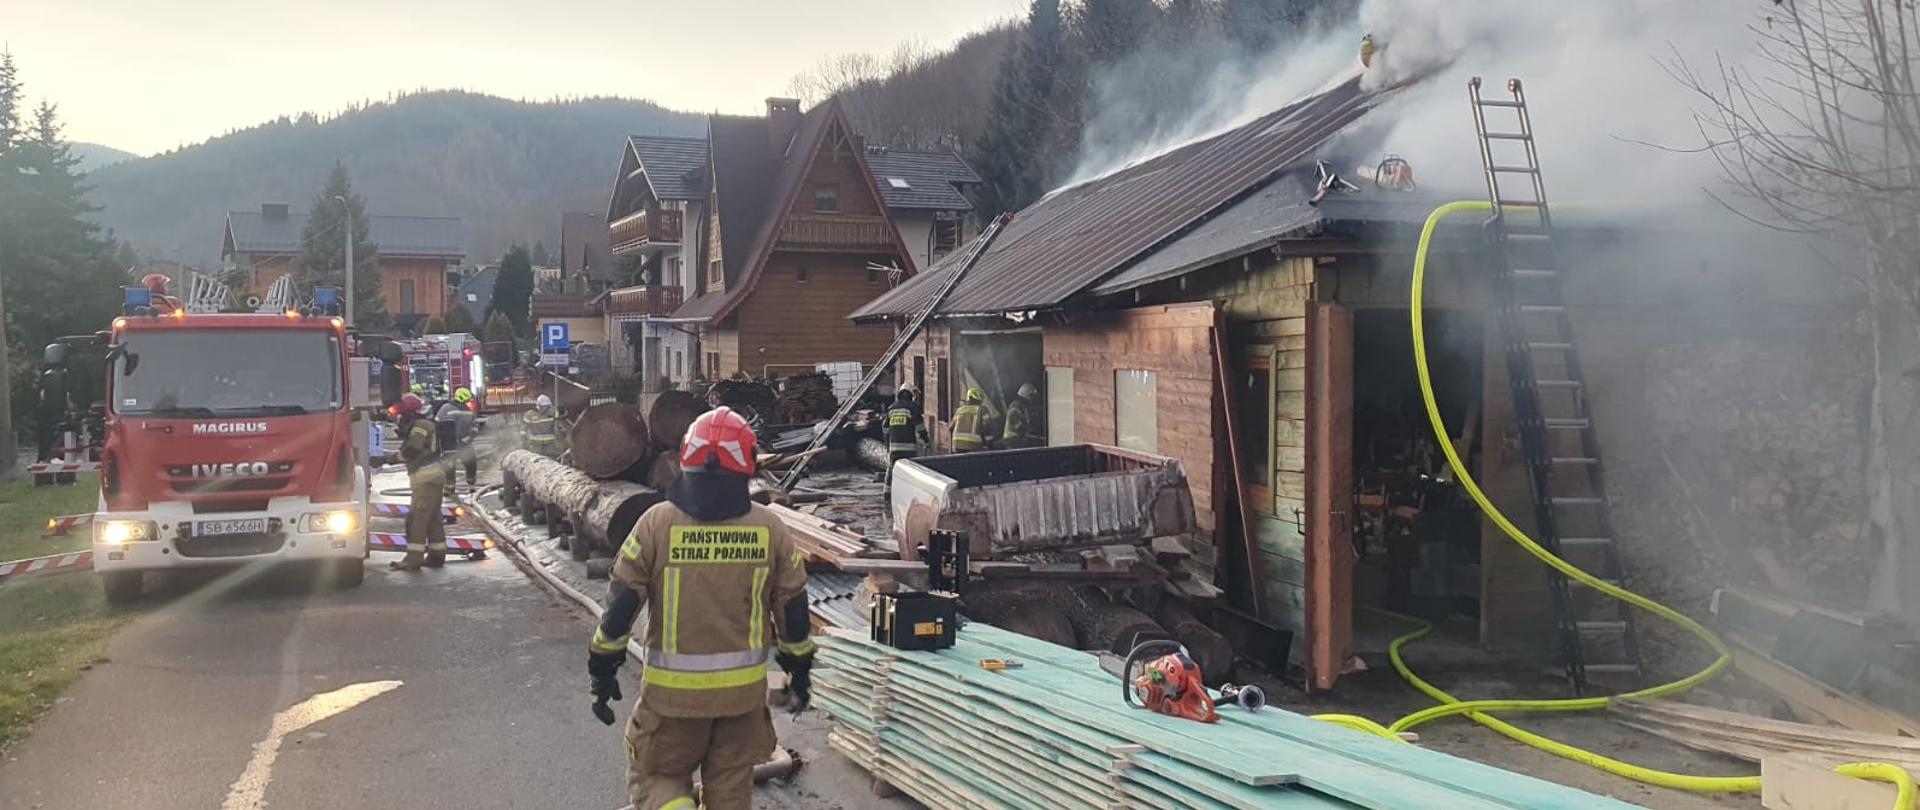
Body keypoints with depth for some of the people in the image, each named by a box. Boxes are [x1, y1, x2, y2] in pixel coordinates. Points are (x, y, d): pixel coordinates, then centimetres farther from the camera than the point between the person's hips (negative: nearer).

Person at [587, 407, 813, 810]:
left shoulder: (658, 522, -10)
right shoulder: (769, 528, -4)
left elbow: (622, 602, -7)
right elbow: (792, 607, 4)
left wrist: (603, 668, 6)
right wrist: (799, 667, 18)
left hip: (674, 687, -2)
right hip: (744, 687, 2)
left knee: (654, 775, 15)